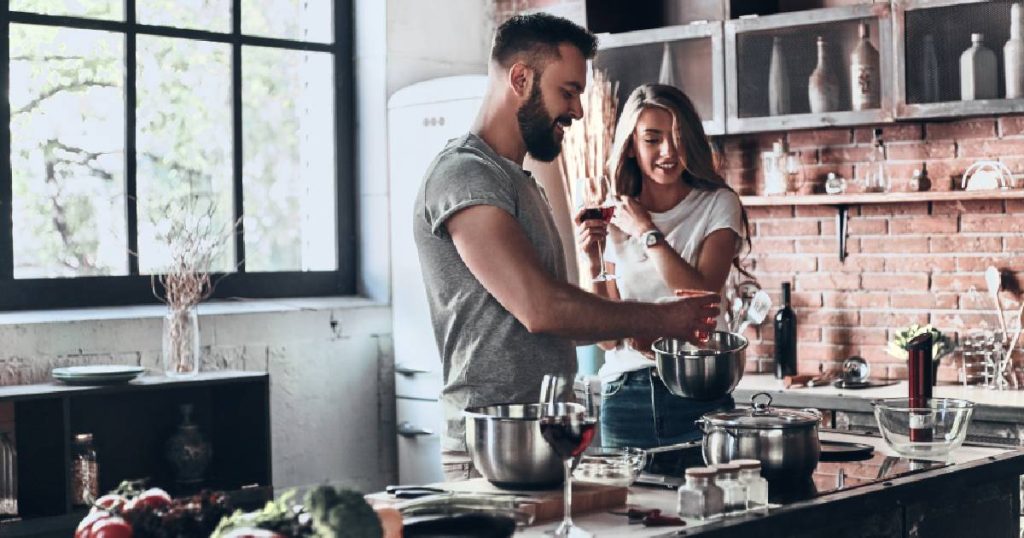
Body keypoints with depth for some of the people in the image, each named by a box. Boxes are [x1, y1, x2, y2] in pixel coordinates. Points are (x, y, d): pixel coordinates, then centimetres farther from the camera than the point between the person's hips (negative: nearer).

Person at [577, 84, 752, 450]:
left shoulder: (718, 205, 2)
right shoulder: (614, 221, 8)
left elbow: (703, 295, -14)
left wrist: (647, 233, -9)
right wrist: (593, 265, -6)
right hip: (624, 396, 2)